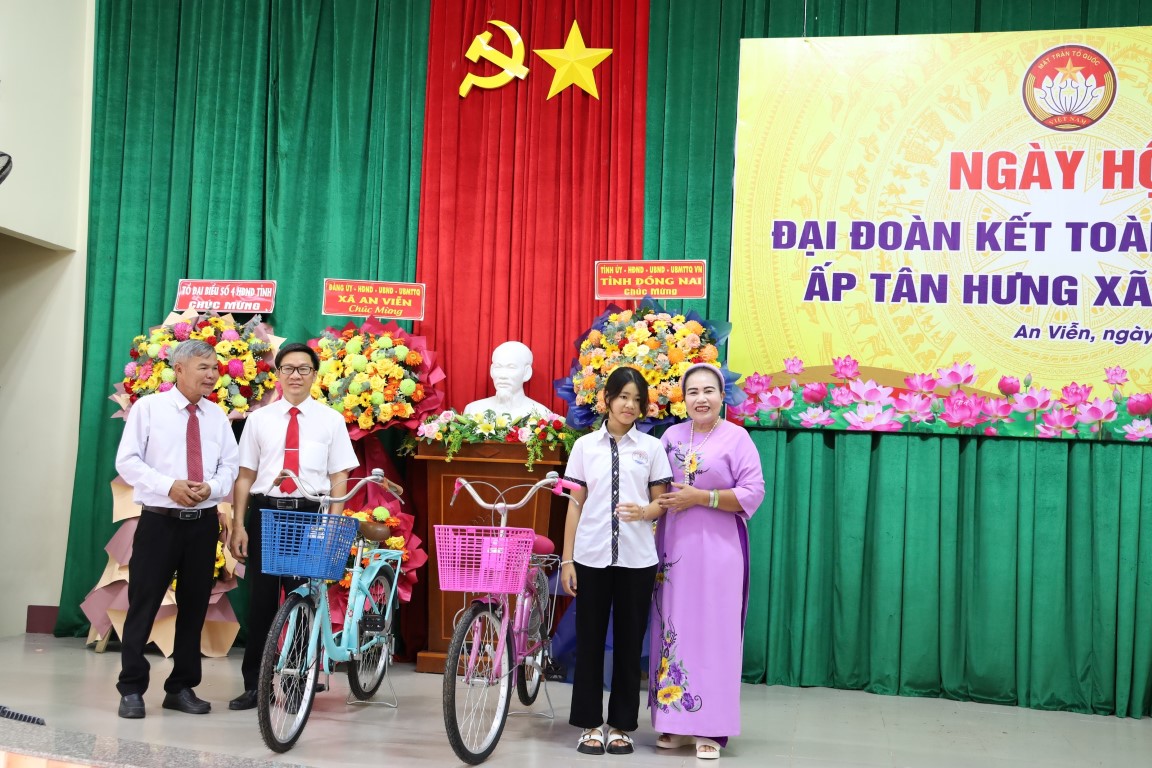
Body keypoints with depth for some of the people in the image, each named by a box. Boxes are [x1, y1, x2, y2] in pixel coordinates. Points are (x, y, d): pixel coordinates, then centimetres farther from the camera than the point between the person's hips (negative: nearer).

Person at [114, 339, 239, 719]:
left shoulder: (217, 416, 10)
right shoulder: (148, 407, -2)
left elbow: (230, 467, 7)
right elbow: (127, 461, -7)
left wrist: (211, 487, -14)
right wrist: (169, 485, -20)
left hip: (204, 522, 4)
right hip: (159, 520, -4)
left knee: (194, 606, 9)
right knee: (144, 604, -2)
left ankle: (182, 687, 19)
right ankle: (132, 689, 9)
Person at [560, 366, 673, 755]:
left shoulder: (651, 447, 4)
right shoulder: (585, 446, 5)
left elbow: (661, 503, 6)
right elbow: (575, 504, 6)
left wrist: (644, 512, -17)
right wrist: (566, 559, 1)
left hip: (636, 559, 0)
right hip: (591, 557, 0)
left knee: (629, 642, 6)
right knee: (589, 641, 5)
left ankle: (621, 725, 17)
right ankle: (590, 723, 16)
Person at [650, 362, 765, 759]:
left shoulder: (736, 438, -4)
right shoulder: (671, 436, 10)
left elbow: (753, 493, -9)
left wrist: (700, 497, -15)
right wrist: (660, 503, -5)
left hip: (717, 549, -4)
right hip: (674, 547, 4)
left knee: (712, 633, -3)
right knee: (673, 630, 6)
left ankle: (710, 728, 4)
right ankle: (674, 721, 15)